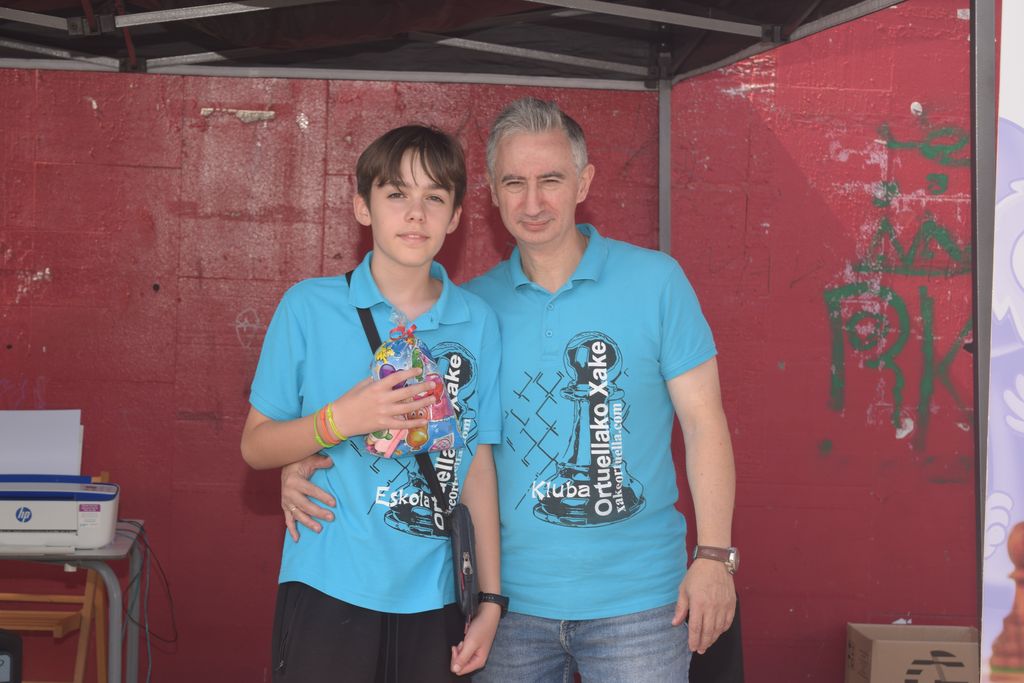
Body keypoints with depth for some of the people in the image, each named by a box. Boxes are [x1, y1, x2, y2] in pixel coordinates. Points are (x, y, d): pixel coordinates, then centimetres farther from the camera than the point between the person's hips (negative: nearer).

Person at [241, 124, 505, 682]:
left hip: (432, 599, 2)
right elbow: (255, 446, 0)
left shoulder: (477, 322, 3)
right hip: (328, 592, -2)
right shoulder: (309, 306, -4)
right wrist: (338, 421, -18)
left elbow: (477, 464, 6)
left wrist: (491, 598, 5)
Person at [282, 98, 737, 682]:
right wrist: (306, 463, -9)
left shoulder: (655, 280, -3)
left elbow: (703, 421, -2)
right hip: (512, 596, 2)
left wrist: (715, 555, -8)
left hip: (635, 597, -2)